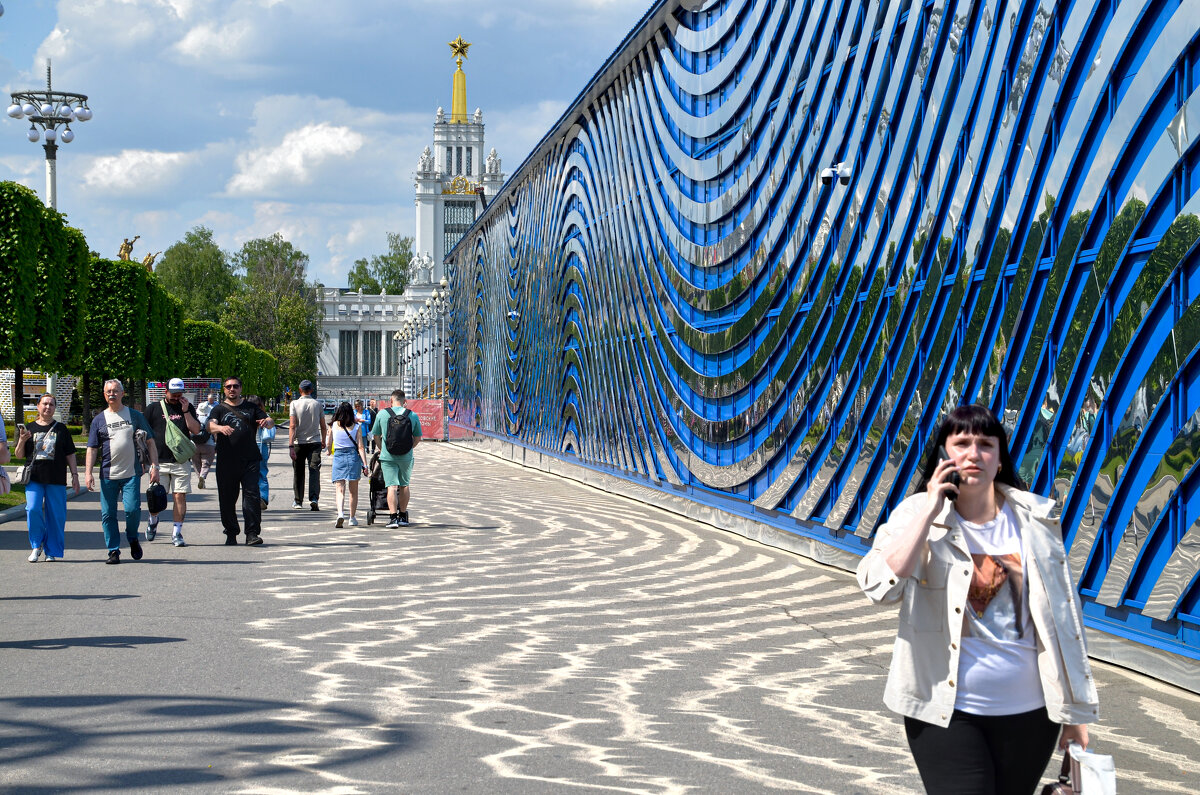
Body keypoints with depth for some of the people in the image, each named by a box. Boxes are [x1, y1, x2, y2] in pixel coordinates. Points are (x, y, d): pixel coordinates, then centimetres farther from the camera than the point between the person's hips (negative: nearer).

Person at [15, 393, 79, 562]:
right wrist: (22, 441, -7)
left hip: (56, 479, 0)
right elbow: (19, 455, 12)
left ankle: (51, 551, 10)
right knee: (33, 509, -16)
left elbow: (70, 454, 13)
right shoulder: (29, 428, 11)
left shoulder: (61, 429, 11)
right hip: (34, 478, 0)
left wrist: (74, 475, 5)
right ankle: (37, 545, 3)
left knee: (56, 514, -1)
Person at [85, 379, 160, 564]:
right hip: (107, 475, 2)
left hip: (131, 474, -2)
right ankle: (113, 551, 11)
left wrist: (154, 466, 0)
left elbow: (150, 442, 9)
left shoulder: (135, 416, 9)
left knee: (132, 509, -13)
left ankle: (133, 539, 14)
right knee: (108, 514, 1)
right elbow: (92, 449, 8)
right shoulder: (99, 420, 10)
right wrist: (88, 472, -3)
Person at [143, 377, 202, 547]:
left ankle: (177, 533, 1)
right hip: (159, 461, -1)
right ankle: (153, 521, 29)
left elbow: (196, 430, 1)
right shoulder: (154, 408, 7)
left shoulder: (188, 408, 11)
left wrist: (186, 411, -7)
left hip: (181, 461, 1)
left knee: (180, 497, -4)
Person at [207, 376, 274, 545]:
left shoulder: (251, 407, 14)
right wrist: (220, 428, -32)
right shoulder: (219, 409, 10)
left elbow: (271, 421, 6)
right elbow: (210, 426, -8)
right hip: (226, 461, 0)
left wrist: (267, 422, -19)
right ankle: (231, 534, 16)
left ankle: (252, 533, -12)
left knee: (251, 495, -11)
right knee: (227, 499, 4)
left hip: (249, 461, 0)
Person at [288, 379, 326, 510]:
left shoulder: (295, 404, -4)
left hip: (299, 443, -1)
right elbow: (323, 426, 7)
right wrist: (323, 441, 24)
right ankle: (313, 498, -22)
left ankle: (298, 501, 21)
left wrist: (291, 445, -14)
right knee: (314, 470, -4)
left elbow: (292, 426, -11)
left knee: (298, 472, 11)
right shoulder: (317, 404, 2)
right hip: (315, 442, 1)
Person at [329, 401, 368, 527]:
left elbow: (329, 444, 12)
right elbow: (360, 447, -5)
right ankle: (352, 518, 19)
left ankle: (340, 513, -29)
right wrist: (365, 465, -4)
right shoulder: (356, 426, -1)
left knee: (339, 489, -5)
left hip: (338, 456, 0)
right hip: (353, 457, 1)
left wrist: (329, 451, 35)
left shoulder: (333, 426, 1)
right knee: (353, 490, 13)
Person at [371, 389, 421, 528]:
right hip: (406, 457, 2)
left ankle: (393, 517, -16)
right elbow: (417, 438, 6)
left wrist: (381, 449, 27)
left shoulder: (382, 414, -2)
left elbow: (376, 435, 9)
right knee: (404, 485, 17)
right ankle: (403, 516, 26)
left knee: (392, 486, -5)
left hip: (388, 456, -2)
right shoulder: (413, 416, 0)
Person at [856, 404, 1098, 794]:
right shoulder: (917, 515, -4)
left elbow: (1063, 614, 8)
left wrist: (1075, 710, 9)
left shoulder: (1034, 520, 2)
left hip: (1029, 713, 3)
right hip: (946, 713, -2)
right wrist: (930, 509, -20)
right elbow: (880, 586, -20)